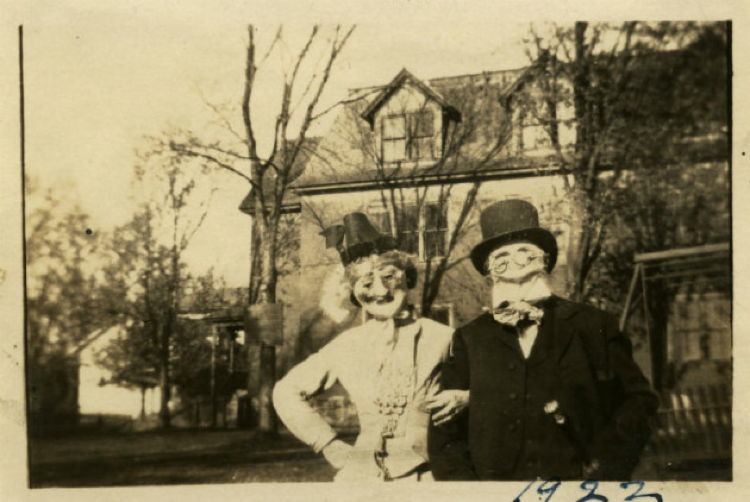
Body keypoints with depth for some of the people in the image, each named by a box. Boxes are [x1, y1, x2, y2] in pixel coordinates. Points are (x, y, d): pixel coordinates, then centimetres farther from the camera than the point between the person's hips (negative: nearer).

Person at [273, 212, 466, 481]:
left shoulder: (441, 338, -2)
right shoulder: (349, 345, 4)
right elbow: (286, 392, 13)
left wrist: (462, 399, -10)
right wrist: (330, 446, 7)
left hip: (423, 473, -1)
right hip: (361, 474, 1)